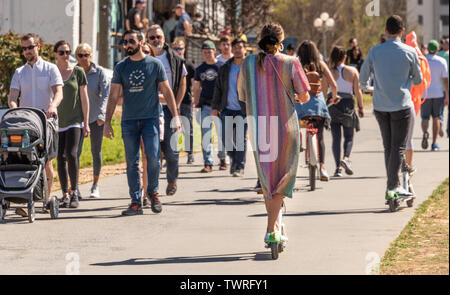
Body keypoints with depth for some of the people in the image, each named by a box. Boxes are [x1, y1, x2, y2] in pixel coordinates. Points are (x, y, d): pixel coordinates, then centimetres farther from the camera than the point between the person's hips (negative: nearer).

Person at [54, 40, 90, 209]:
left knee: (71, 154, -17)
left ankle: (74, 192, -6)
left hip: (75, 121, -2)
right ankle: (65, 195, 9)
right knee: (60, 158, 2)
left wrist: (86, 123, -1)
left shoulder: (78, 72, 3)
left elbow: (84, 98, 4)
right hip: (57, 122, 2)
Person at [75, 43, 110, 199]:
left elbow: (106, 94, -12)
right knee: (75, 151, -11)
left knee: (96, 151, 7)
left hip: (96, 117, -1)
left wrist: (102, 114, -24)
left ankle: (95, 185, 21)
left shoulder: (99, 72, -6)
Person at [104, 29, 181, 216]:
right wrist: (107, 122, 2)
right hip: (129, 120, 2)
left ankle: (153, 192, 9)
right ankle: (136, 202, 4)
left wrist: (175, 116, 0)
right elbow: (113, 96, 8)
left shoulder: (155, 64, 3)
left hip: (150, 118, -2)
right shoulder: (121, 67, 8)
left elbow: (167, 92, 7)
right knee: (132, 162, 0)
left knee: (153, 156, -13)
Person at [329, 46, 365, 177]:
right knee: (349, 136, 12)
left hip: (333, 106, 0)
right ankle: (346, 158, -15)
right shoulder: (352, 71, -1)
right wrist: (361, 107, 8)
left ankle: (338, 166, -2)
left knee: (336, 137, 5)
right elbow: (357, 91, -1)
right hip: (348, 104, 0)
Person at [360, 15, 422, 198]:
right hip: (401, 105, -3)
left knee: (388, 146, 13)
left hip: (380, 106, 3)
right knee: (398, 146, -2)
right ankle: (393, 185, -11)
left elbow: (362, 78, 6)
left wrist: (366, 88, 28)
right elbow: (418, 80, 6)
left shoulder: (375, 51, -1)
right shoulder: (409, 52, -6)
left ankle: (393, 184, 17)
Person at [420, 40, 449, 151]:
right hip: (438, 94, 0)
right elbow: (445, 80, -6)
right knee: (436, 118, 13)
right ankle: (434, 143, 11)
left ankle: (425, 132, -28)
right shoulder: (442, 61, -4)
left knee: (425, 118, 5)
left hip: (425, 94, 0)